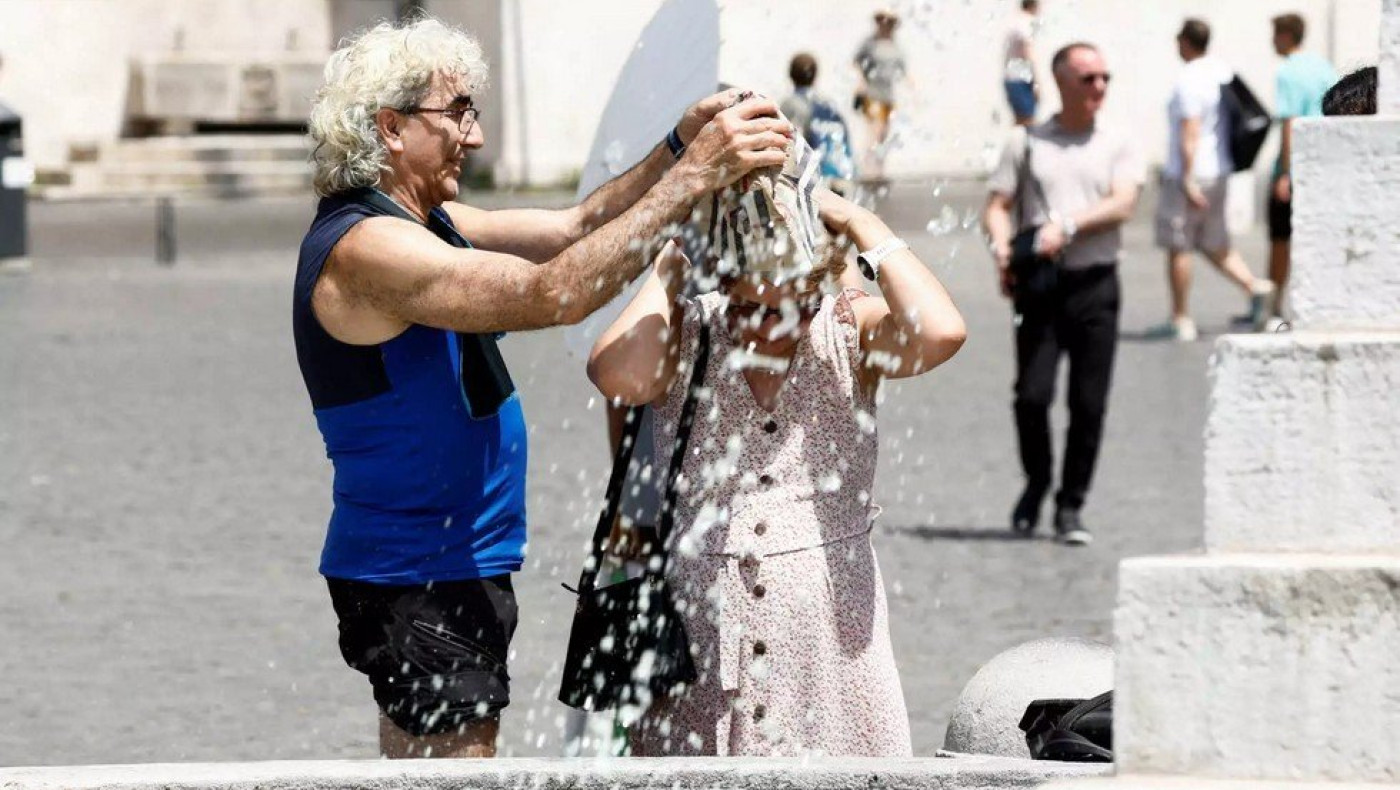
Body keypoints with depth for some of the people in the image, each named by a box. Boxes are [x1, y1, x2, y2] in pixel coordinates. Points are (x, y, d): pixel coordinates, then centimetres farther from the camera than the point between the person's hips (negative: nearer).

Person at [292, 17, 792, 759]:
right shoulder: (365, 248, -21)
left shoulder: (421, 223, 12)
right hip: (417, 584, -11)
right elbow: (552, 293, -30)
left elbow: (573, 227, 11)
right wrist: (691, 175, -29)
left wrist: (679, 147, -5)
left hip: (458, 568, 11)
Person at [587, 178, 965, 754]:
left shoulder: (851, 333, -1)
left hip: (831, 637, 0)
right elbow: (620, 376, -24)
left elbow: (940, 334, -22)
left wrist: (864, 227, -13)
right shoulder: (683, 336, -1)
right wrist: (672, 259, -12)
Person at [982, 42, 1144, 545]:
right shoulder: (1027, 144, 11)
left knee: (1089, 404, -2)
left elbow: (1123, 204, -5)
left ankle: (1070, 508, 8)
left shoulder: (1117, 147, 10)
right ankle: (1035, 486, 15)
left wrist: (1067, 227, -19)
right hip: (1040, 283, 0)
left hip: (1096, 283, 0)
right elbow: (997, 206, 7)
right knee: (1032, 395, -10)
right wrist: (1002, 248, -13)